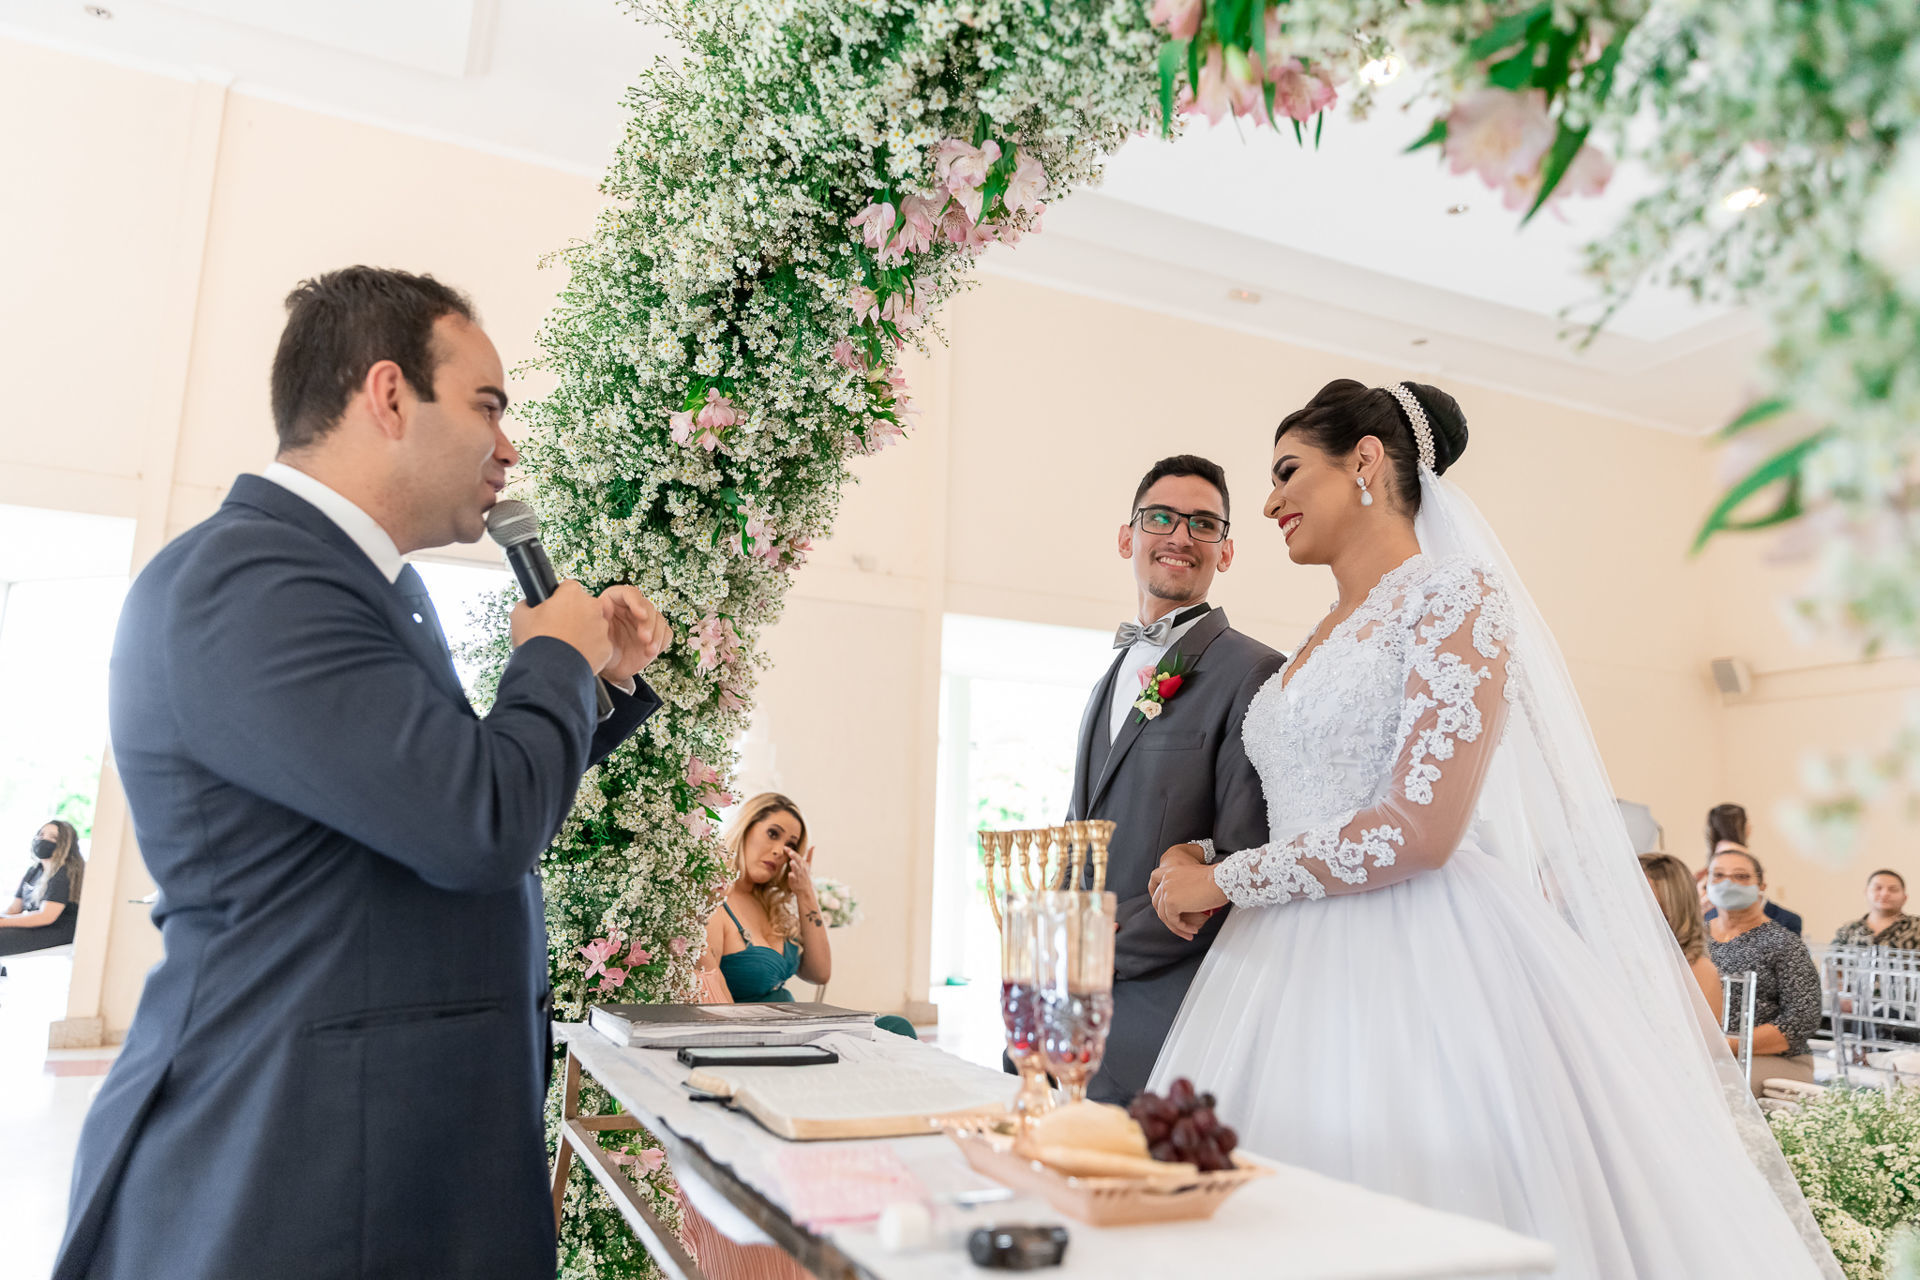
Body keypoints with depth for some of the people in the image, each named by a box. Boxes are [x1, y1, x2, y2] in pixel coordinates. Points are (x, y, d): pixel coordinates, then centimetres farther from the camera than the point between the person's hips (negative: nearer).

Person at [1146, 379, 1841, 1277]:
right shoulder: (1315, 646, 17)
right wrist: (1204, 864, 3)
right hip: (1300, 971, 7)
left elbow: (1419, 829, -17)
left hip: (1426, 970, -7)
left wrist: (1225, 878, -10)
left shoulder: (1455, 597, -6)